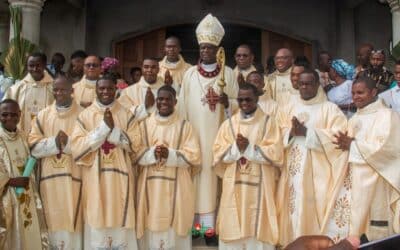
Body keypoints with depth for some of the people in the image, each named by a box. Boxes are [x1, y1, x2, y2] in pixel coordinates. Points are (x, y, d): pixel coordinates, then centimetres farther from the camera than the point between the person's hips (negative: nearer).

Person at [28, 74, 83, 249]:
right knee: (54, 223, 7)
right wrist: (55, 141, -13)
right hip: (49, 178, 3)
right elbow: (34, 147, 1)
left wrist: (67, 142, -18)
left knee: (72, 223, 0)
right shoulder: (43, 115, 9)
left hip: (73, 177, -2)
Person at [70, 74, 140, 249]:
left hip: (120, 179, 1)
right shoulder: (85, 116, 2)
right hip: (95, 179, 0)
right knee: (97, 226, 3)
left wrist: (113, 129, -14)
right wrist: (103, 127, -14)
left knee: (120, 224, 5)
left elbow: (135, 145, -2)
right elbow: (77, 147, -9)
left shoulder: (126, 115, 5)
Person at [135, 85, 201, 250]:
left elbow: (194, 155, -4)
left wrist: (170, 154, -17)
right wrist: (152, 153, -16)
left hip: (177, 188, -1)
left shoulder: (185, 126, 3)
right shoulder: (145, 125, 8)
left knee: (175, 229, 1)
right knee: (152, 226, 3)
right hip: (151, 187, 2)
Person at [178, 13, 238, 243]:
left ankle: (213, 224, 3)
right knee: (198, 171, -2)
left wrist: (226, 100, -17)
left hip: (218, 134, -1)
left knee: (216, 172, -3)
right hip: (194, 133, 1)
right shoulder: (190, 74, 6)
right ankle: (198, 222, 5)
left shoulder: (228, 73, 3)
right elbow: (182, 105, 7)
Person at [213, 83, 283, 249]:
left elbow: (276, 154, -7)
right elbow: (218, 153, 3)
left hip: (259, 187, -2)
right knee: (232, 227, 4)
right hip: (234, 186, 3)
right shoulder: (228, 124, 11)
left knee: (258, 229, 0)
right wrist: (236, 147, -13)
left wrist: (249, 147, -14)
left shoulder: (268, 122, 2)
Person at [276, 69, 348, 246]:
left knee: (314, 209, -5)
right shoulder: (289, 109, 15)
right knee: (293, 209, 3)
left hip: (317, 172, -3)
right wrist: (292, 132, -12)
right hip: (293, 170, 4)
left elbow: (337, 137, -10)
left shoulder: (330, 109, 2)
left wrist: (307, 132, -14)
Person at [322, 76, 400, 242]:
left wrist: (352, 145, -13)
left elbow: (384, 147, -15)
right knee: (345, 220, 4)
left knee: (369, 226, -6)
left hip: (373, 180, -7)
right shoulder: (355, 119, 17)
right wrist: (345, 143, -6)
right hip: (352, 178, 7)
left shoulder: (386, 115, -5)